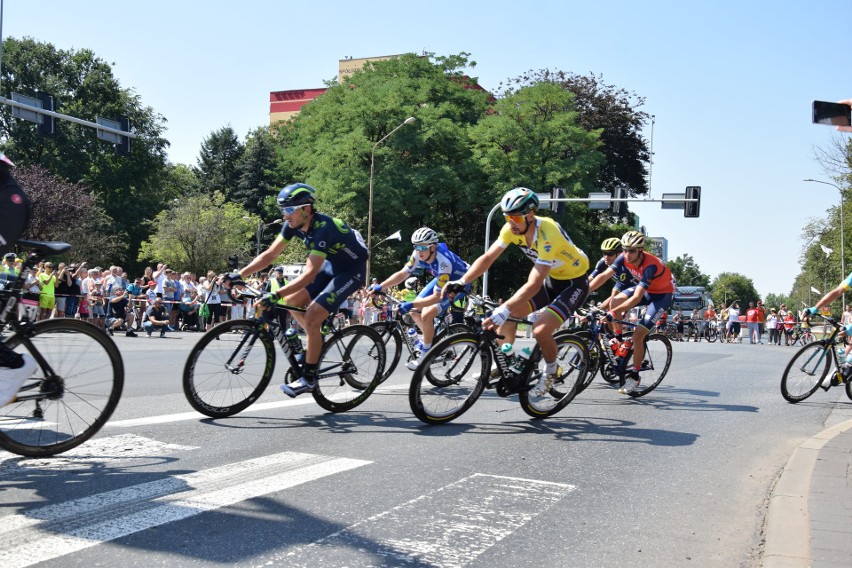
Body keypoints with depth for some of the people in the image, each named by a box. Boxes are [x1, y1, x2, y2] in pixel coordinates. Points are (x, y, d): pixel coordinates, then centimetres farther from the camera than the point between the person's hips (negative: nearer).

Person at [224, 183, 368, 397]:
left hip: (352, 270, -8)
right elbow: (270, 254, -6)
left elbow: (310, 274, -38)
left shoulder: (323, 228, -33)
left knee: (311, 317, -17)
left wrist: (275, 295, -43)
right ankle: (317, 341, 21)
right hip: (331, 265, 8)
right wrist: (239, 274, -15)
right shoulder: (294, 224, -9)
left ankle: (308, 378, -6)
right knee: (292, 301, 0)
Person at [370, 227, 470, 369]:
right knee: (415, 310, 0)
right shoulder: (419, 255, -19)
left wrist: (410, 305, -47)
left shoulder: (443, 262, -39)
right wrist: (380, 287, -22)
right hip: (441, 280, 8)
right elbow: (402, 273, -10)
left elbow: (437, 296, -38)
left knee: (427, 314, -22)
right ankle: (431, 337, 25)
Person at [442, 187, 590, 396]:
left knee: (541, 329, -23)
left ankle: (551, 371, 6)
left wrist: (503, 310, -47)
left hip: (574, 283, -7)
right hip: (551, 278, 7)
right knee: (507, 316, -7)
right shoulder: (512, 228, -15)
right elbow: (488, 257, -12)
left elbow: (533, 285, -40)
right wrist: (461, 282, -26)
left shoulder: (547, 235, -35)